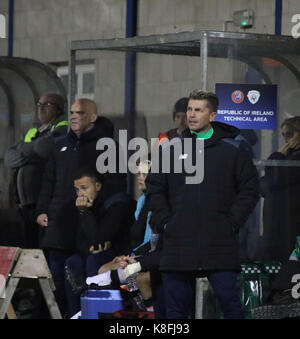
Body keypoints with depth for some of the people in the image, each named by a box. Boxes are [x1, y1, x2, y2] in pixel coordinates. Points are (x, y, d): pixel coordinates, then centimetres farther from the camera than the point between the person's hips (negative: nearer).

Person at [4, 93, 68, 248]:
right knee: (30, 248, 9)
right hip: (27, 203, 8)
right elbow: (9, 158, 13)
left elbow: (44, 147, -22)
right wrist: (28, 156, -8)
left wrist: (22, 148, -2)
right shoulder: (32, 132, 22)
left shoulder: (63, 129, -2)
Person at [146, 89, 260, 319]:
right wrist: (165, 222, 1)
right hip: (178, 244, 2)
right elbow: (154, 188, 12)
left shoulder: (232, 151, 4)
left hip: (220, 245, -2)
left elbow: (249, 189, 5)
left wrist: (232, 223, -4)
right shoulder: (170, 150, 10)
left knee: (229, 298, -6)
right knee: (176, 307, 5)